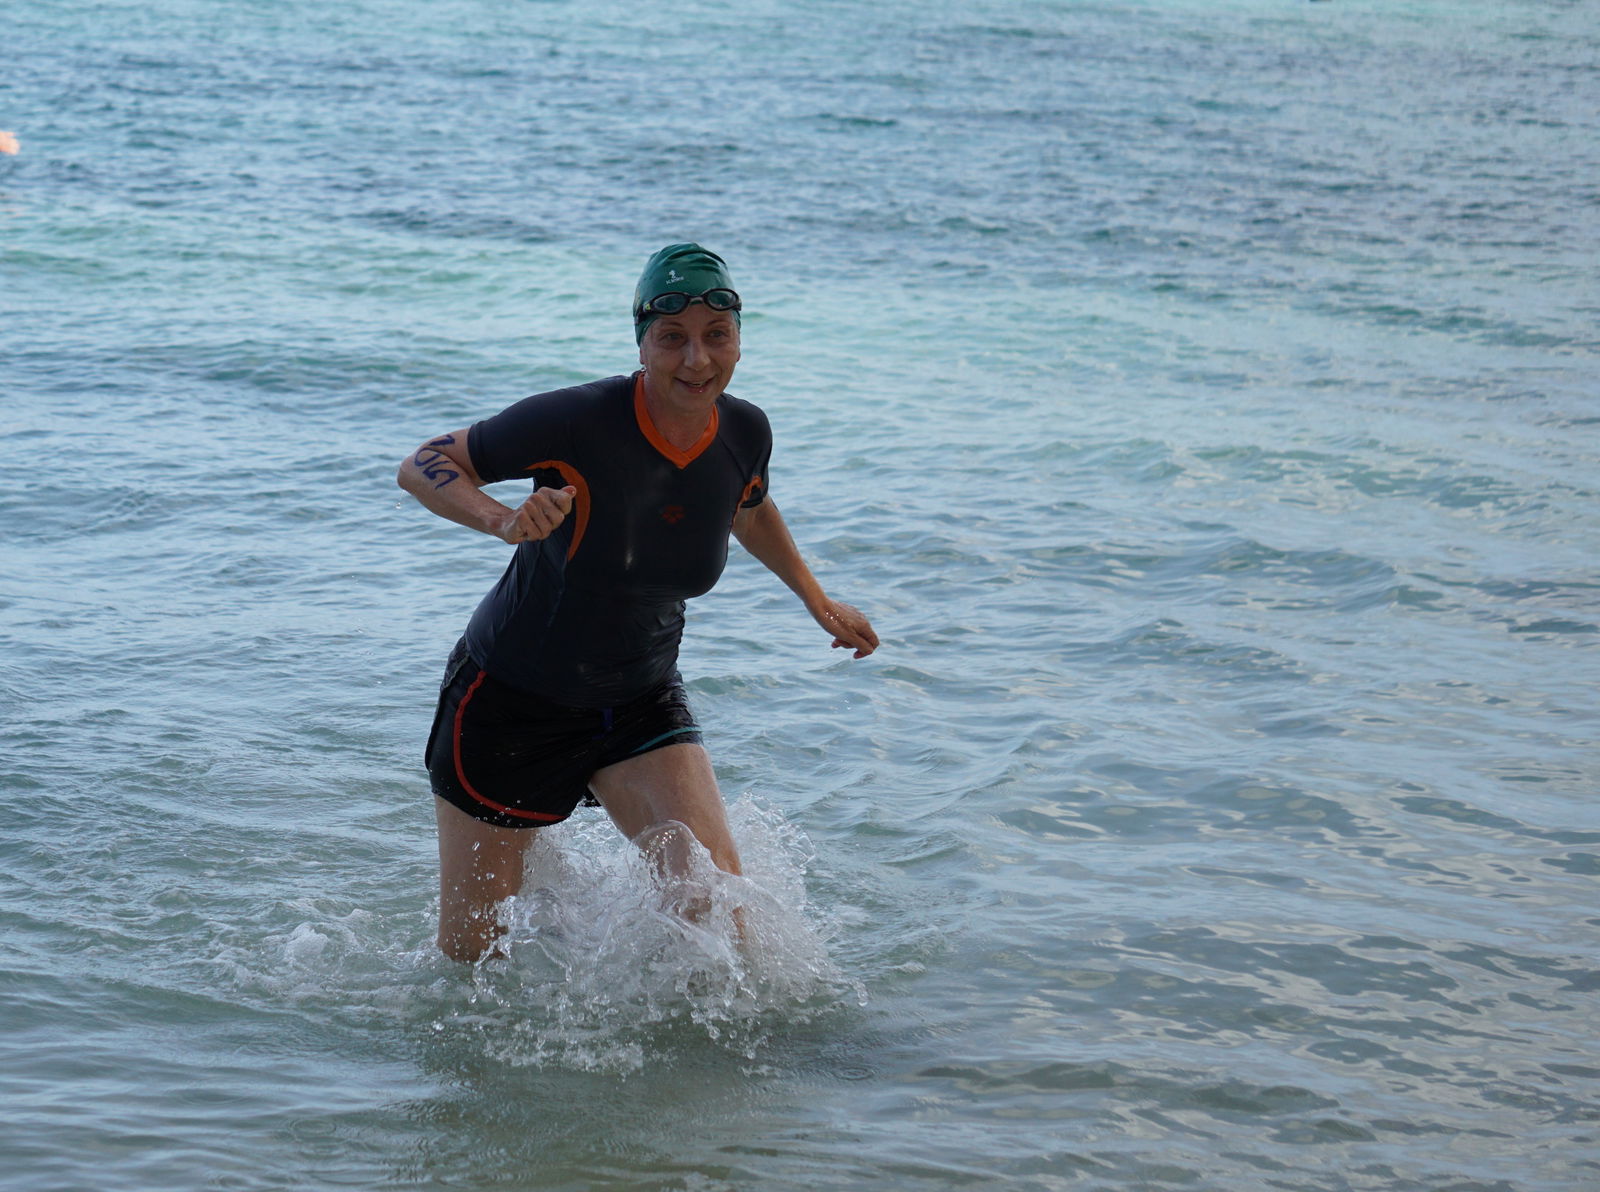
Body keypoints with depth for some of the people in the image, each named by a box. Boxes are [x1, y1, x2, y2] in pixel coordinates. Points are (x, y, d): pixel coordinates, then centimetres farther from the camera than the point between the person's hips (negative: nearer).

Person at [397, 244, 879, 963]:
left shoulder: (746, 433, -9)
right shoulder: (578, 422, -26)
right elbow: (423, 465, -17)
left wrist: (818, 602, 17)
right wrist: (504, 520, -35)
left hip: (641, 707, 3)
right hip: (511, 701, -3)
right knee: (470, 953, 7)